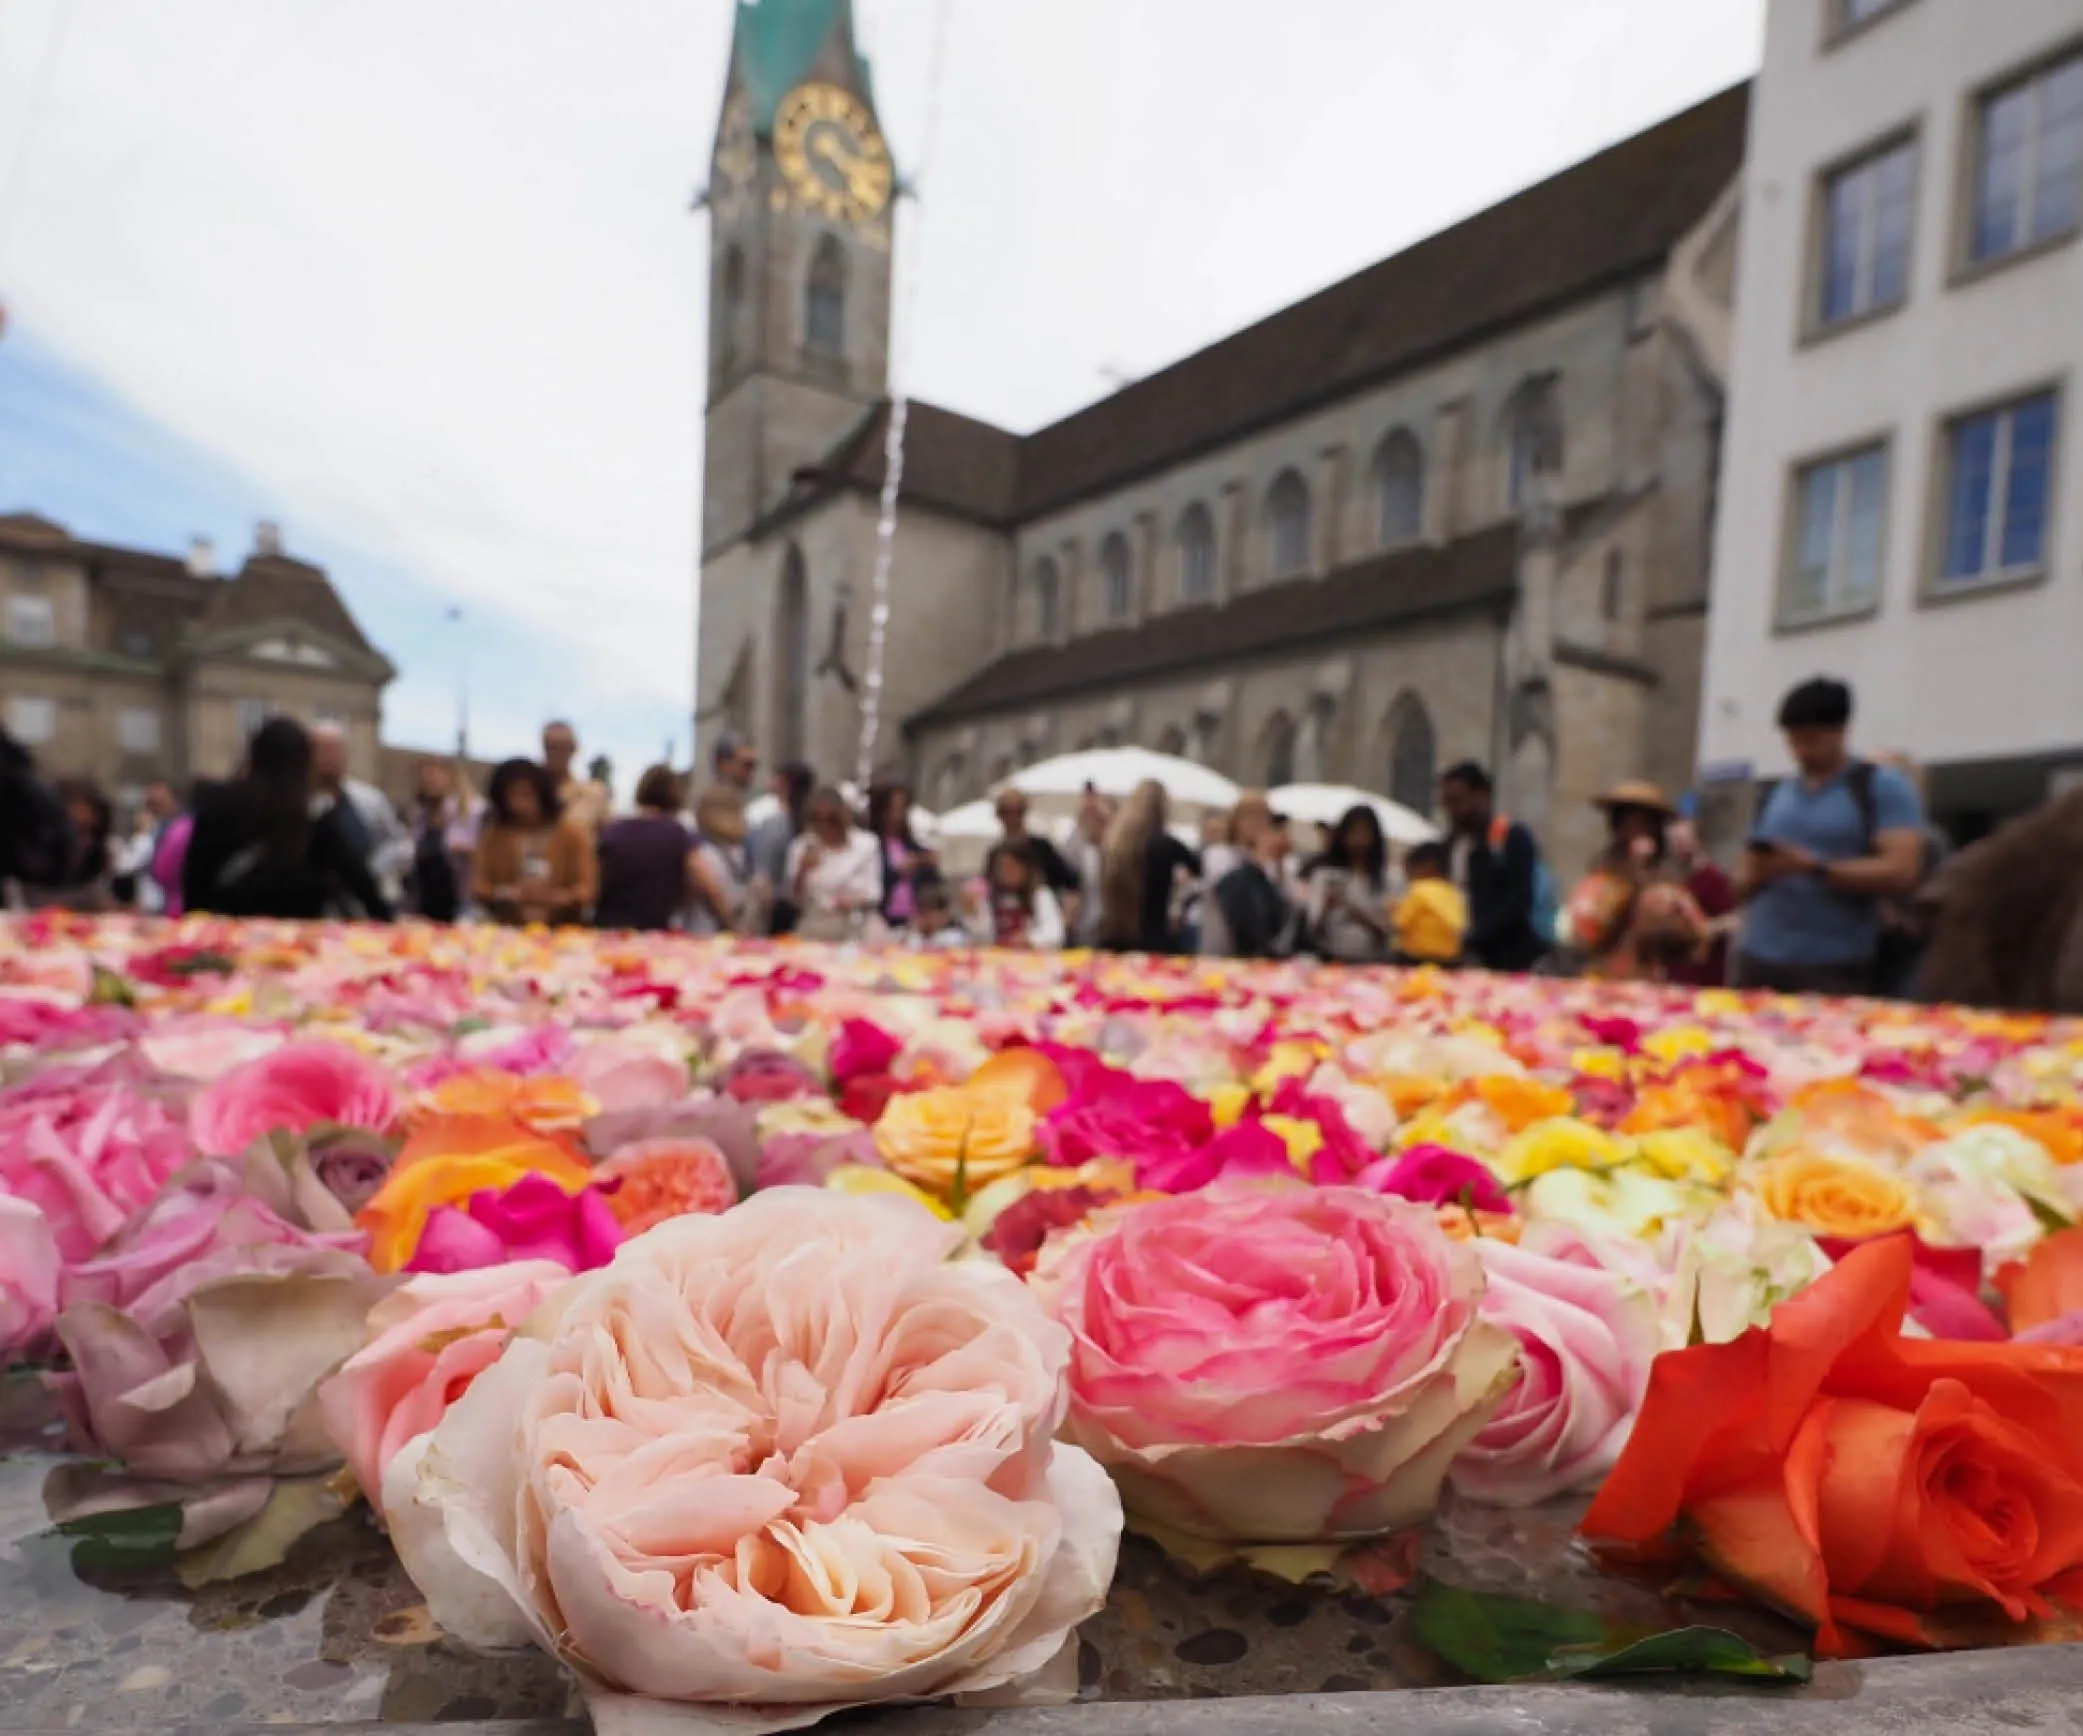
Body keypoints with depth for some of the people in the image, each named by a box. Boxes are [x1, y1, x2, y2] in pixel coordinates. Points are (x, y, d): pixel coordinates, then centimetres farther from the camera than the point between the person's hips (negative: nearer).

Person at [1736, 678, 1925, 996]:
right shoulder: (1775, 795, 16)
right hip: (1757, 960, 4)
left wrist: (1814, 868, -17)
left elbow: (1901, 873, -9)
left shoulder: (1883, 786, 2)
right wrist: (1754, 875, -4)